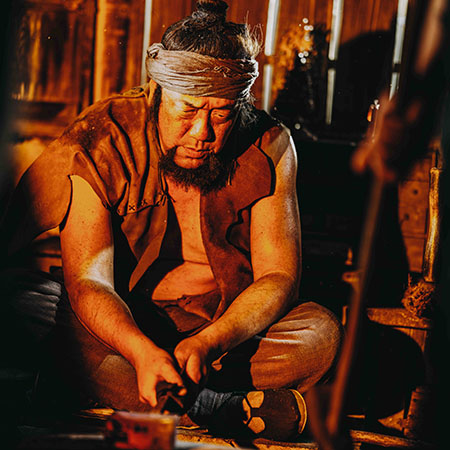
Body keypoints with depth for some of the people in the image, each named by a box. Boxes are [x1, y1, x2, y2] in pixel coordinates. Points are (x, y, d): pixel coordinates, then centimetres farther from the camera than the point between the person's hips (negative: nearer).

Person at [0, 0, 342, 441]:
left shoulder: (269, 148, -12)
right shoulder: (98, 144, -16)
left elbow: (278, 278, -14)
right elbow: (88, 281, -23)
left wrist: (206, 344, -34)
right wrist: (143, 352, -44)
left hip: (230, 326, 2)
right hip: (121, 327, -1)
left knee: (321, 330, -26)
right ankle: (224, 407, -37)